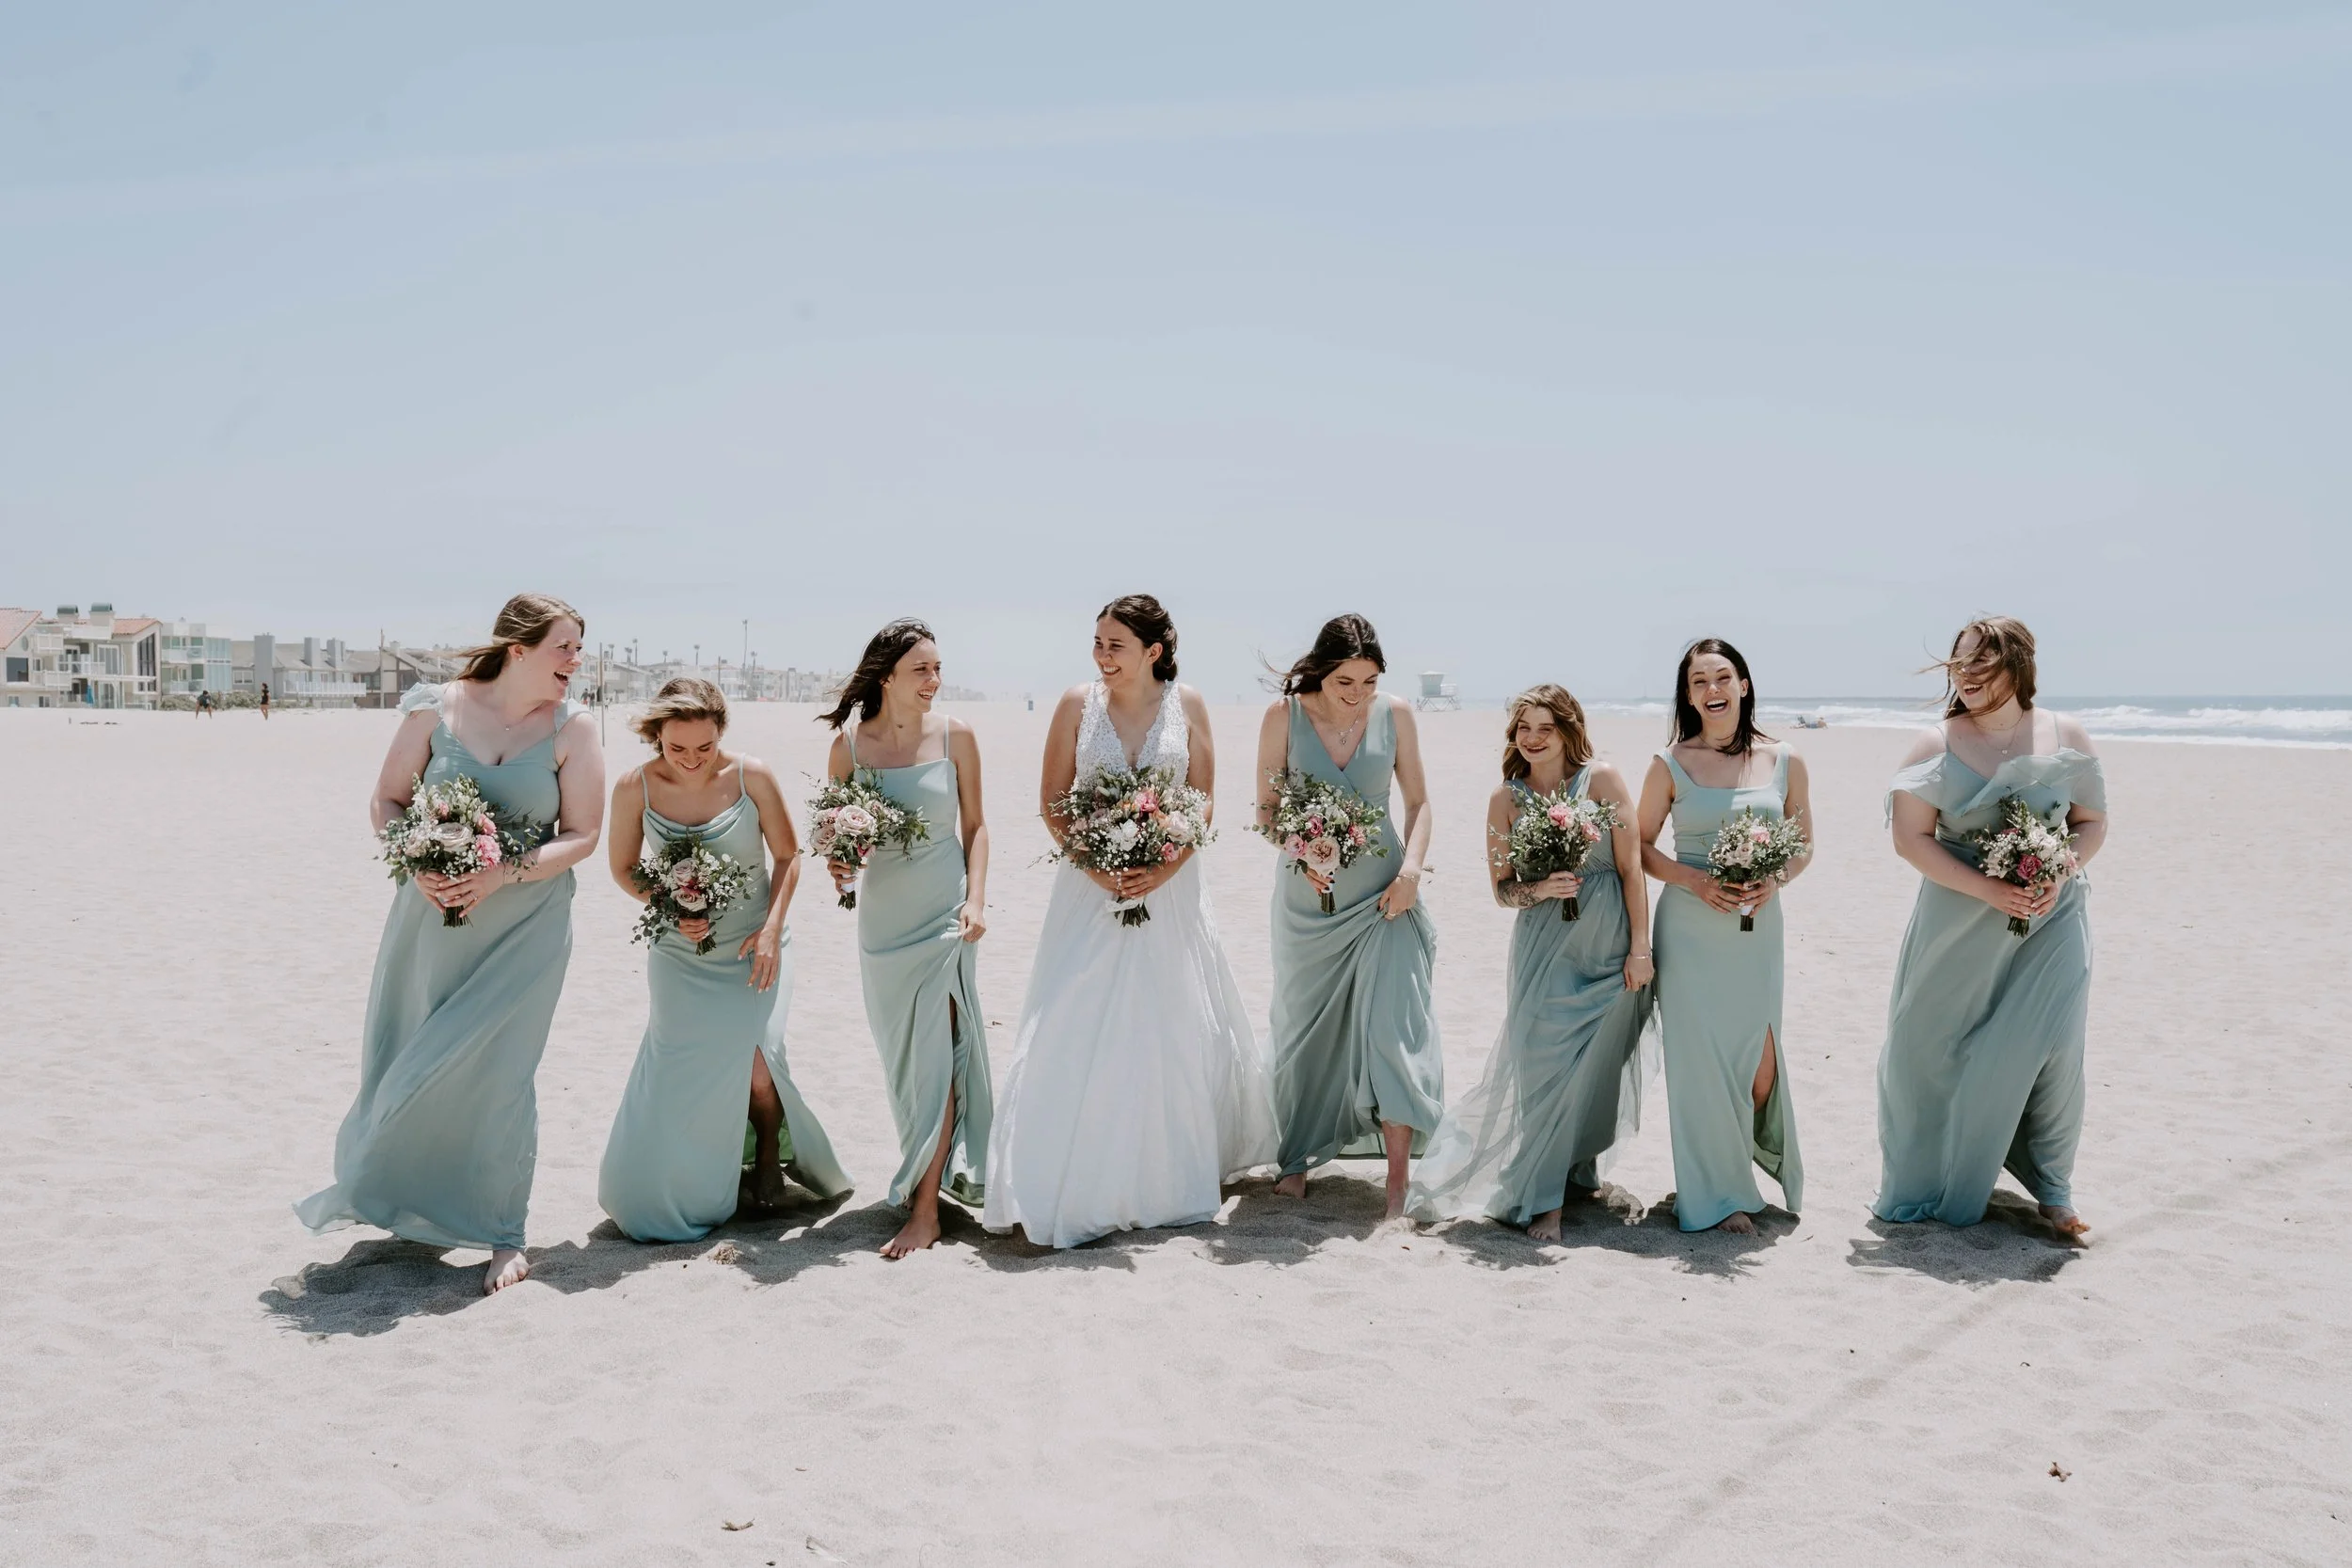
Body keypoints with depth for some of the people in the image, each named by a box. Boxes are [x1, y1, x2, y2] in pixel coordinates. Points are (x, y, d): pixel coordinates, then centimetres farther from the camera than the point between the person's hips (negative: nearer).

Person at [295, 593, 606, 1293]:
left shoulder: (572, 728, -7)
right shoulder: (437, 709, -5)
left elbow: (582, 835, -7)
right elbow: (386, 801, 2)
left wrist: (503, 876, -20)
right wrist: (418, 865, -16)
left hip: (524, 924, -2)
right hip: (433, 915, 2)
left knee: (495, 1069, -5)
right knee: (407, 1057, 12)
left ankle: (503, 1234, 9)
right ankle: (396, 1193, 39)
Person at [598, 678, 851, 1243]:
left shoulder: (752, 776, -13)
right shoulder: (635, 787, -11)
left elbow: (788, 856, -2)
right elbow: (623, 867, 4)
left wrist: (771, 928, -13)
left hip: (754, 945, -1)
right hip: (679, 952, 1)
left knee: (751, 1054, -15)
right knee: (681, 1063, -4)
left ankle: (769, 1153, 16)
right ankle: (677, 1189, 20)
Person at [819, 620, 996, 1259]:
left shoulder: (956, 737, -5)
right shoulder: (849, 745, -4)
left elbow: (975, 824, 2)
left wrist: (976, 899, -8)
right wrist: (838, 864, -17)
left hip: (945, 913, -2)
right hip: (882, 916, 2)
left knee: (935, 1054, -6)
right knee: (902, 1056, 13)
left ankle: (925, 1207, -3)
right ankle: (927, 1169, 33)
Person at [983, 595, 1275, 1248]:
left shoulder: (1186, 705, 0)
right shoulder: (1077, 703, -2)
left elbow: (1204, 800, 0)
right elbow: (1052, 800, 0)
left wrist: (1163, 869, -14)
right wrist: (1096, 866, -13)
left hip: (1169, 886, 1)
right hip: (1092, 887, -1)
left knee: (1177, 1029, 7)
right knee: (1078, 1032, -5)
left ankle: (1177, 1171, 25)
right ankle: (1076, 1183, 3)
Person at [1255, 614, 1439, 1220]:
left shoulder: (1395, 715, -4)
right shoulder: (1284, 715, -7)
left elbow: (1418, 802, 4)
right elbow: (1266, 807, -2)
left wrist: (1412, 869, -11)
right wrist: (1299, 854, -20)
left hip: (1382, 894, -1)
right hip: (1308, 897, 1)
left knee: (1390, 1026, -11)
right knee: (1304, 1030, 12)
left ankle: (1399, 1181, -6)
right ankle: (1296, 1158, 30)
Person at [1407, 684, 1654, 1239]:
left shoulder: (1602, 779, -4)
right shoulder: (1505, 800, 1)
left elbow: (1631, 867, -3)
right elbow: (1501, 888, 5)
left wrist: (1640, 947, -6)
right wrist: (1539, 890, -16)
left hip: (1608, 949, 0)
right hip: (1543, 949, 0)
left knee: (1596, 1065, 9)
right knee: (1543, 1064, -5)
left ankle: (1578, 1171, 33)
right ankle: (1541, 1199, 6)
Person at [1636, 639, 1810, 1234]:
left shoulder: (1785, 761, 3)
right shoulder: (1670, 765, -1)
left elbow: (1803, 844, 11)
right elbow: (1642, 845, 4)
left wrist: (1773, 881, -9)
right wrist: (1696, 880, -12)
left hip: (1756, 928, 2)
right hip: (1690, 928, -1)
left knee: (1760, 1062, 0)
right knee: (1701, 1059, -1)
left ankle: (1748, 1159, 32)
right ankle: (1718, 1192, 14)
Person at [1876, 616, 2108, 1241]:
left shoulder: (2066, 737, 1)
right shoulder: (1938, 746, -4)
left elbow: (2093, 823, 7)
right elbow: (1910, 837, -8)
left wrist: (2057, 877, -13)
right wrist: (1988, 890, -18)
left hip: (2050, 918, 1)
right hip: (1958, 925, 0)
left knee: (2049, 1046, -7)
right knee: (1935, 1052, 3)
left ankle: (2052, 1188, 13)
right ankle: (1926, 1183, 24)